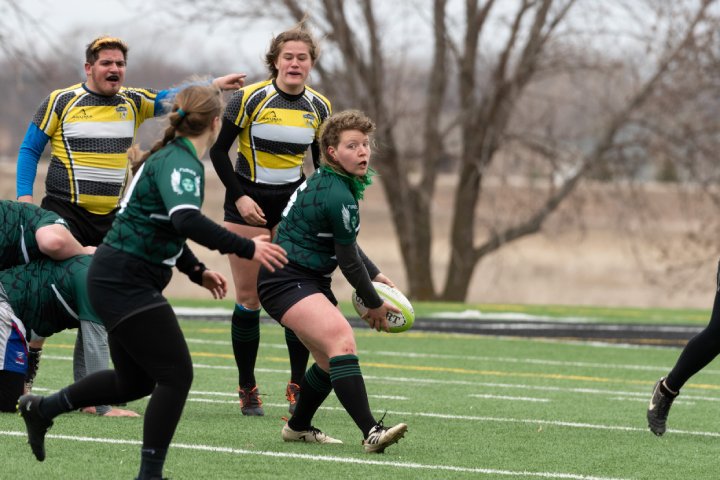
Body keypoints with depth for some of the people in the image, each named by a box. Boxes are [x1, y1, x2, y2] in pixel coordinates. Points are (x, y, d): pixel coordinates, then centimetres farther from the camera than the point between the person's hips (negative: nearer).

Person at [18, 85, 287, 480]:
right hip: (125, 282, -10)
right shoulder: (179, 163, -18)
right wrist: (246, 248, -33)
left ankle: (41, 409, 29)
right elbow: (186, 221, -37)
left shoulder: (174, 158, 13)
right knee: (177, 374, -9)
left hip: (120, 282, 10)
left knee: (136, 380, 19)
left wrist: (197, 271, 19)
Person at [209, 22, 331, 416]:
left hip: (293, 203, 3)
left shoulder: (319, 108, 1)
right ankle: (247, 388, 7)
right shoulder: (250, 99, -10)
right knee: (249, 298, -2)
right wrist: (239, 197, -13)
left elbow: (323, 162, 12)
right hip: (248, 203, -3)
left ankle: (297, 387, 2)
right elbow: (218, 150, -5)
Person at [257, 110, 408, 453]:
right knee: (342, 342, -27)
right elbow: (349, 262, -13)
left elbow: (346, 244, 26)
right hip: (286, 280, -11)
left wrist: (376, 275, 21)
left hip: (308, 281, 11)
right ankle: (371, 433, -39)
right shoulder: (338, 196, -20)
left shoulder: (326, 181, 11)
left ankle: (298, 428, 37)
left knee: (332, 359, 17)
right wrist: (375, 305, 0)